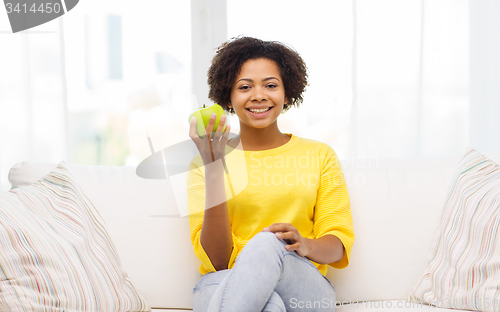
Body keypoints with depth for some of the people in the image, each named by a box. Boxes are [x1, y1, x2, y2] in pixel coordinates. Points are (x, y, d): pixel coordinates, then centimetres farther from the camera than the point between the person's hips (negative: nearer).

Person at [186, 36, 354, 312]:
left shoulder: (319, 155, 13)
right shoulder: (205, 163, 9)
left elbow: (339, 245, 4)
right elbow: (216, 260, -3)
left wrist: (305, 246, -21)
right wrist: (214, 170, -13)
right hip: (225, 286, -1)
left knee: (267, 243, -34)